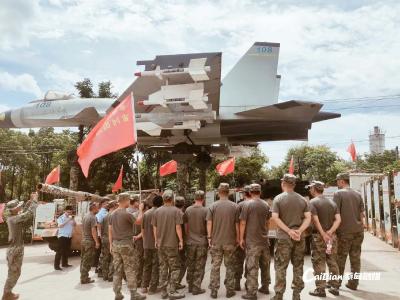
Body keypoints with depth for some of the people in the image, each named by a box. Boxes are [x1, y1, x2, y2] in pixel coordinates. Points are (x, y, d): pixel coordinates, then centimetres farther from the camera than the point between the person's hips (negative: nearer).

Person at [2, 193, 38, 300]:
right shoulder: (14, 218, -22)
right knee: (14, 273, 3)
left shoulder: (12, 217, 5)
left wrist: (30, 201, 7)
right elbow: (29, 213, -30)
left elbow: (24, 211, 17)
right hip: (15, 249, -9)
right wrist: (34, 201, -21)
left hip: (14, 248, 9)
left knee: (13, 272, 20)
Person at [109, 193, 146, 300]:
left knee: (117, 270, 12)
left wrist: (111, 245, 17)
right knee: (130, 270, 1)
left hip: (115, 244, 7)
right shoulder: (127, 214, -17)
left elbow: (110, 231, 11)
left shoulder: (113, 214, 7)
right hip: (126, 244, -7)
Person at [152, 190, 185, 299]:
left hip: (160, 244, 5)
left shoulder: (157, 211, 3)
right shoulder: (176, 211, -11)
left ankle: (163, 291, 19)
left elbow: (154, 228, 7)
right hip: (172, 243, -5)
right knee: (175, 268, 6)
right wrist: (181, 240, -3)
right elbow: (178, 227, -12)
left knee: (163, 268, 13)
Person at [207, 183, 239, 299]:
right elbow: (237, 224, -2)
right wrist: (237, 238, 9)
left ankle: (214, 291, 15)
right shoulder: (234, 206, -5)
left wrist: (209, 237, 5)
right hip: (230, 241, 0)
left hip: (216, 241, 0)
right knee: (230, 266, 12)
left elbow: (209, 223, -5)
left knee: (215, 266, 9)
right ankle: (229, 290, 18)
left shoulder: (213, 206, -5)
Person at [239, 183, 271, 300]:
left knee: (252, 267, -1)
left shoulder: (248, 204, -10)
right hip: (264, 239, 5)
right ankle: (265, 287, 28)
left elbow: (243, 223, -10)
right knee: (265, 265, 16)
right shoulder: (266, 205, 4)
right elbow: (268, 222, 14)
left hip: (252, 240, -5)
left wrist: (241, 238, -1)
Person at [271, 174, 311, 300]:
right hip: (299, 237, 3)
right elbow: (308, 217, -3)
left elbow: (275, 217, -14)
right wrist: (299, 231, -10)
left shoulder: (278, 198, -6)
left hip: (283, 237, -3)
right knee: (298, 266, 14)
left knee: (281, 267, 4)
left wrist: (289, 231, -13)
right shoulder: (302, 199, 5)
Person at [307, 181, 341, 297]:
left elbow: (315, 220, -18)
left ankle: (320, 289, 3)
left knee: (319, 263, 0)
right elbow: (338, 219, 1)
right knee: (332, 262, 14)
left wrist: (323, 234, -15)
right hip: (332, 236, 6)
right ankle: (335, 287, 19)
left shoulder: (313, 202, -7)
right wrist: (330, 232, -8)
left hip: (318, 236, -6)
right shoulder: (332, 202, 11)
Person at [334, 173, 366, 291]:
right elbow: (362, 213, 7)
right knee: (355, 258, 11)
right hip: (358, 231, 5)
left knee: (340, 258, 6)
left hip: (344, 231, -5)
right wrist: (362, 225, 15)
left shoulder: (338, 194, -9)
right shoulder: (357, 194, 7)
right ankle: (353, 283, 16)